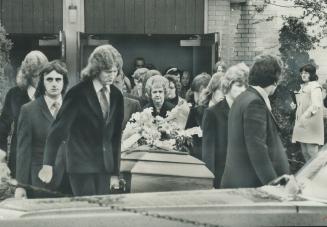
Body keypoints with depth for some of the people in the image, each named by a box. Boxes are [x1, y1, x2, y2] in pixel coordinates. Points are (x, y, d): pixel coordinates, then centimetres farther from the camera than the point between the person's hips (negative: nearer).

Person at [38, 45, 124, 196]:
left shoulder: (116, 95, 6)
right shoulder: (79, 93, -9)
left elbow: (116, 136, 12)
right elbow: (58, 130, -9)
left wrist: (115, 172, 11)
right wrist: (48, 165, -13)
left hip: (105, 167, 5)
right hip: (81, 167, -5)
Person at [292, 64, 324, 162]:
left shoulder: (315, 86, -9)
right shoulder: (303, 87, 18)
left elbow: (316, 105, -24)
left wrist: (305, 116, -37)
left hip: (311, 124, -8)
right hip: (302, 124, 8)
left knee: (312, 152, -10)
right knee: (304, 152, 10)